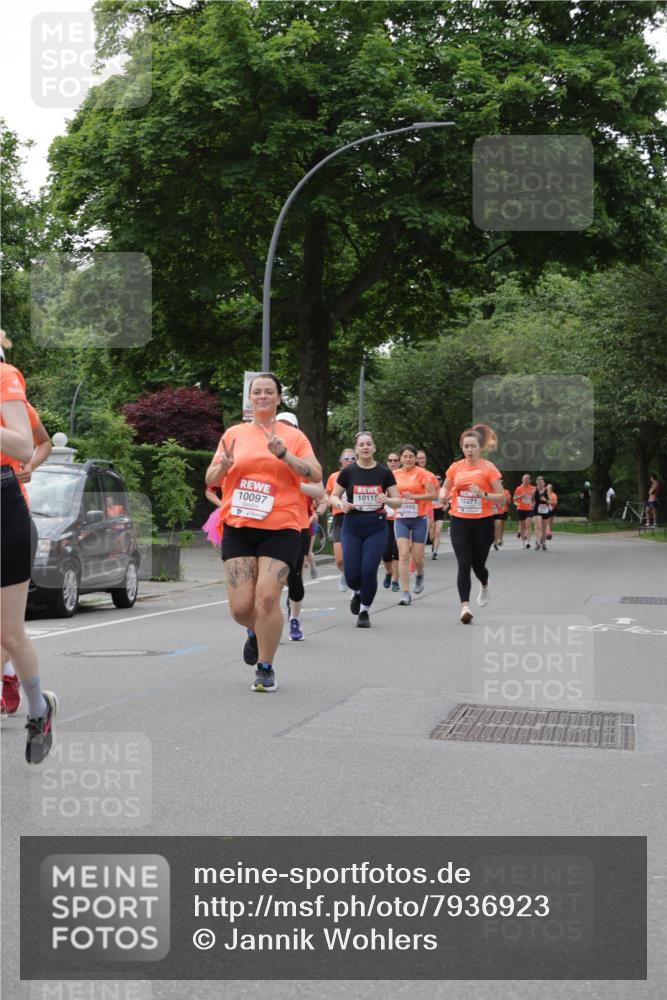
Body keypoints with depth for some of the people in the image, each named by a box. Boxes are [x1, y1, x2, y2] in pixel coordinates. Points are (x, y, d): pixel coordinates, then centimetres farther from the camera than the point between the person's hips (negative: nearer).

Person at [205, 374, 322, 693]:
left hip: (280, 529, -2)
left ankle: (265, 668, 4)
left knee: (267, 598, -14)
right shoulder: (234, 434, 10)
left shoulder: (294, 436, 5)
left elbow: (316, 475, -5)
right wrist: (223, 466, -11)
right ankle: (255, 632, 34)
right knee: (240, 606, -3)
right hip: (238, 527, 2)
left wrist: (283, 454, -18)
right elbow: (210, 480, 11)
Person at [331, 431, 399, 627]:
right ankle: (357, 593, 31)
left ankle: (364, 611, 11)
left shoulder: (384, 473, 1)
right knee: (352, 574, -6)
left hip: (377, 527, 0)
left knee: (369, 571, -10)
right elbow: (334, 496, 8)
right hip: (352, 526, 0)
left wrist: (387, 499, -18)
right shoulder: (348, 472, 0)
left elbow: (397, 499, 4)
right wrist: (341, 503, -14)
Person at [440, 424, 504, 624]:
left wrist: (483, 494, -23)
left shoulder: (488, 468, -6)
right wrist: (443, 495, -6)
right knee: (463, 564, -10)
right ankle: (465, 606, -12)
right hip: (459, 521, 2)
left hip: (482, 522, -2)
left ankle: (484, 586, 45)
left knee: (478, 564, 9)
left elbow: (501, 497, -5)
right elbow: (445, 488, 18)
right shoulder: (456, 467, 3)